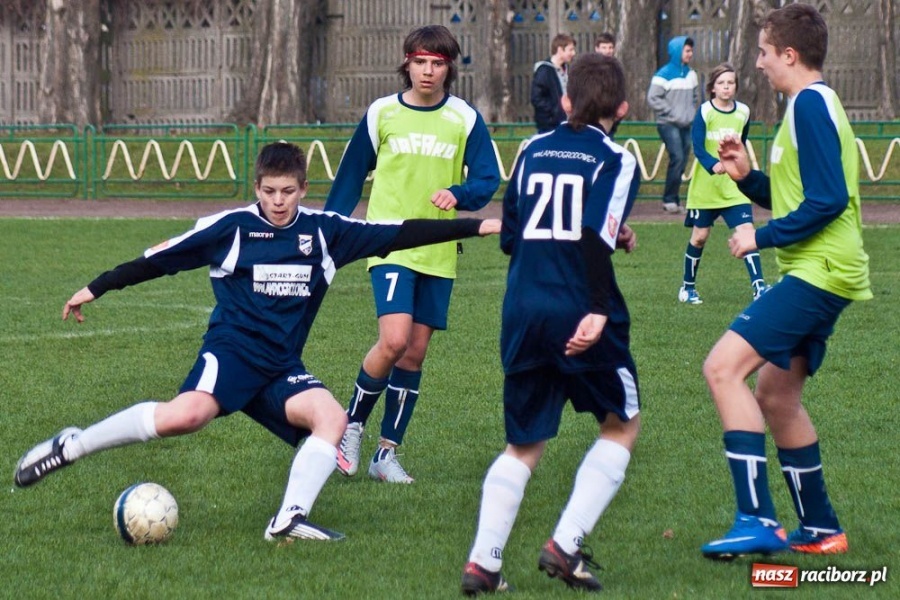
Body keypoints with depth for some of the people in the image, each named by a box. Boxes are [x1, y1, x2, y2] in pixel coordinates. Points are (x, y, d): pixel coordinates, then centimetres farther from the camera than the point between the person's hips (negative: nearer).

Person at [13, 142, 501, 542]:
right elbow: (161, 258, 5)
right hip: (231, 349, -5)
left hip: (282, 368, 5)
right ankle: (71, 446, -19)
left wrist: (474, 227, 7)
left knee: (331, 418, -21)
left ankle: (290, 519, -22)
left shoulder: (325, 232, 8)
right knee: (188, 413, -31)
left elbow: (397, 235, 9)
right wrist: (95, 289, 6)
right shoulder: (232, 228, -1)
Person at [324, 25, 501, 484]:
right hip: (390, 244, -2)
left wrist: (458, 194, -20)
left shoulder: (465, 119, 2)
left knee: (414, 353, 5)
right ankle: (352, 425, 3)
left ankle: (387, 453, 15)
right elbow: (350, 176, 10)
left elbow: (487, 179, 1)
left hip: (439, 252, 2)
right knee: (393, 341, -19)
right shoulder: (381, 113, 1)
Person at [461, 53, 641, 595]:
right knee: (623, 425, 16)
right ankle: (566, 546, 3)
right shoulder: (615, 160, -2)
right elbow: (597, 238, -17)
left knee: (524, 444, 15)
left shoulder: (533, 151, 13)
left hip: (522, 313, 5)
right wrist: (599, 310, -24)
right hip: (579, 315, -5)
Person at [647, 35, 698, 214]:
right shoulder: (665, 74, -10)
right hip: (668, 125, -7)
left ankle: (673, 199, 13)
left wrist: (692, 114, 8)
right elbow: (653, 98, -13)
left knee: (682, 162, 5)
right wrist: (672, 114, -15)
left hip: (685, 125, 7)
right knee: (677, 157, -18)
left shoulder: (691, 74, 11)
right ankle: (669, 199, -11)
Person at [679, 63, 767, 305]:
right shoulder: (704, 112, -7)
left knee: (747, 231, -13)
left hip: (734, 187, 2)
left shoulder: (743, 112, 4)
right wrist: (713, 165, -33)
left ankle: (758, 285, -15)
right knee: (700, 236, 5)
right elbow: (698, 147, -16)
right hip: (705, 185, -2)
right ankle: (688, 287, 22)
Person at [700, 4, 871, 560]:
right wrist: (747, 175, 11)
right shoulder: (813, 103, 19)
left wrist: (763, 236, -15)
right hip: (818, 271, 11)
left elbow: (827, 200, -22)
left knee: (724, 367, -18)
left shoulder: (811, 103, -13)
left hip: (819, 272, -11)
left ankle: (757, 521, -21)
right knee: (776, 397, 17)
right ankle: (820, 529, 25)